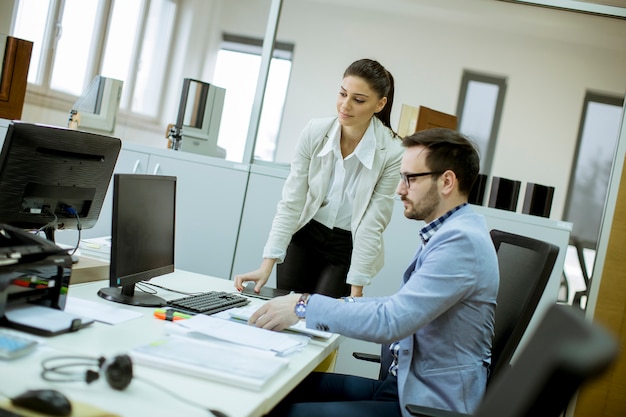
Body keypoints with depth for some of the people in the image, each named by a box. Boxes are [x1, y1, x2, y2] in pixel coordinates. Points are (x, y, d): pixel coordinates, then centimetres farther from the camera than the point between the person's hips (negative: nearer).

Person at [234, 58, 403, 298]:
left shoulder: (392, 153, -20)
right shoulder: (315, 133, -14)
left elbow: (373, 223, -17)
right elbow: (291, 202, -14)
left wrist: (356, 291, -16)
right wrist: (266, 266, -20)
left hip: (348, 248, -2)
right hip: (304, 236, 2)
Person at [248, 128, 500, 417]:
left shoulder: (461, 240, -21)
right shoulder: (449, 231, 11)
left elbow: (392, 321, -27)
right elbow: (403, 306, 15)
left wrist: (305, 306, -20)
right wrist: (332, 306, 4)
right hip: (405, 382, 9)